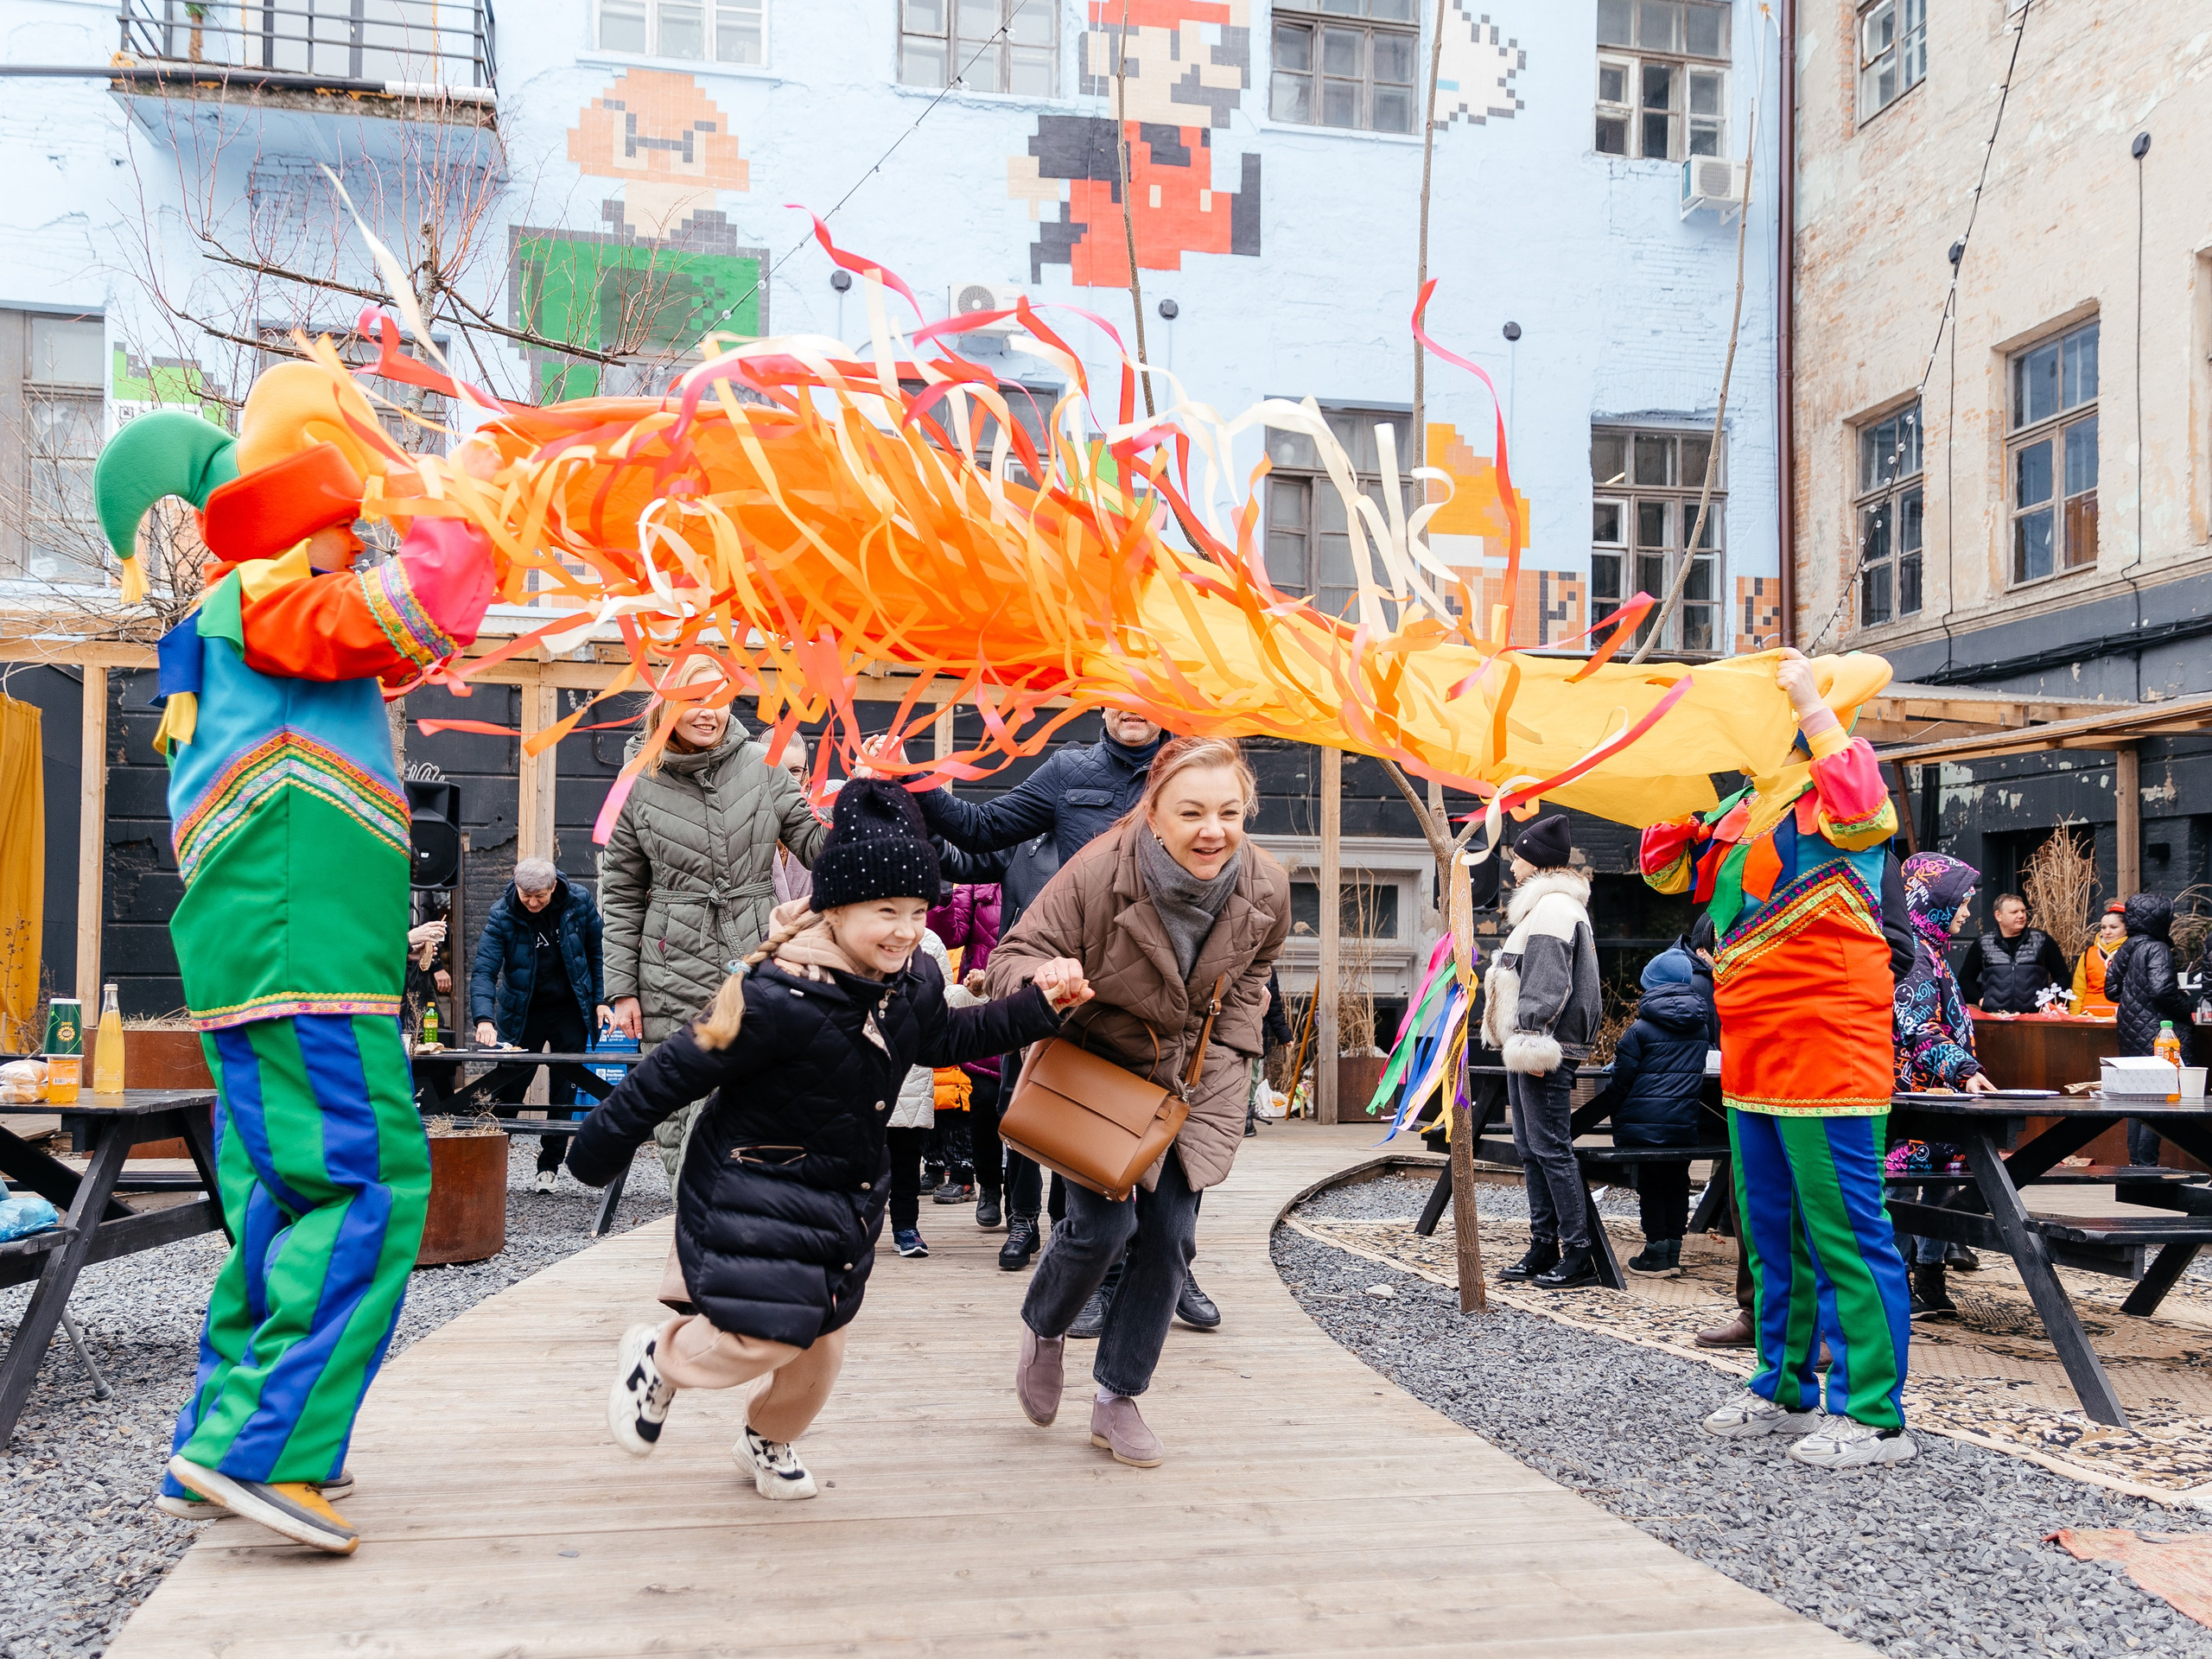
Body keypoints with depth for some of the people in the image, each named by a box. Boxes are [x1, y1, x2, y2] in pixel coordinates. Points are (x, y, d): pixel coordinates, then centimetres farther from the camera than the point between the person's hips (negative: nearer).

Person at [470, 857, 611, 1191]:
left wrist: (601, 1000, -3)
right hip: (522, 1012, -1)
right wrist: (485, 1018, -37)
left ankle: (548, 1165, 15)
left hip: (570, 1011, 1)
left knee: (564, 1090, 4)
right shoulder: (502, 915, -16)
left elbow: (598, 950, 2)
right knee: (509, 1090, 1)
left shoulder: (579, 902, -12)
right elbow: (484, 971, -22)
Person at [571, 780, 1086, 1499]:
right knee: (765, 1340, -10)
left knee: (822, 1335, 16)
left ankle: (768, 1443, 47)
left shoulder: (914, 980, -6)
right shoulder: (778, 997, -31)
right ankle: (657, 1355, 23)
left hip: (846, 1191, 7)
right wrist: (602, 1143, -12)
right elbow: (677, 1071, -22)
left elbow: (944, 1039, 15)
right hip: (752, 1192, -7)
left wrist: (1036, 1008, 6)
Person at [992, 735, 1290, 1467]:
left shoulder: (1265, 887, -15)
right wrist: (1044, 980, -45)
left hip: (1191, 1074, 4)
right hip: (1094, 1065, -4)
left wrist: (1227, 1049, 0)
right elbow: (1014, 955, -22)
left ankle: (1118, 1400, 21)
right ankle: (1044, 1330, 24)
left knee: (1168, 1235, 3)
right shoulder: (1097, 872, -30)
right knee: (1104, 1224, -12)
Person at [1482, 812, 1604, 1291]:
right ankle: (1543, 1247, 18)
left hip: (1547, 1051, -11)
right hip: (1528, 1048, 11)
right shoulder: (1544, 906, 22)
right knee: (1530, 1148, 12)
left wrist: (1532, 1042, -23)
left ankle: (1579, 1254, -5)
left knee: (1550, 1148, -9)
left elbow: (1548, 984, -20)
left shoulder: (1553, 908, -12)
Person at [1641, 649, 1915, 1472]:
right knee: (1771, 1231, 17)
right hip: (1751, 1055, 9)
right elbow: (1668, 868, 22)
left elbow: (1867, 815, -31)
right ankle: (1785, 1389, 30)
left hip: (1827, 1051, -9)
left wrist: (1812, 704, -23)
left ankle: (1874, 1415, 3)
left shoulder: (1831, 790, -8)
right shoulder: (1742, 807, 17)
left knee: (1843, 1232, -5)